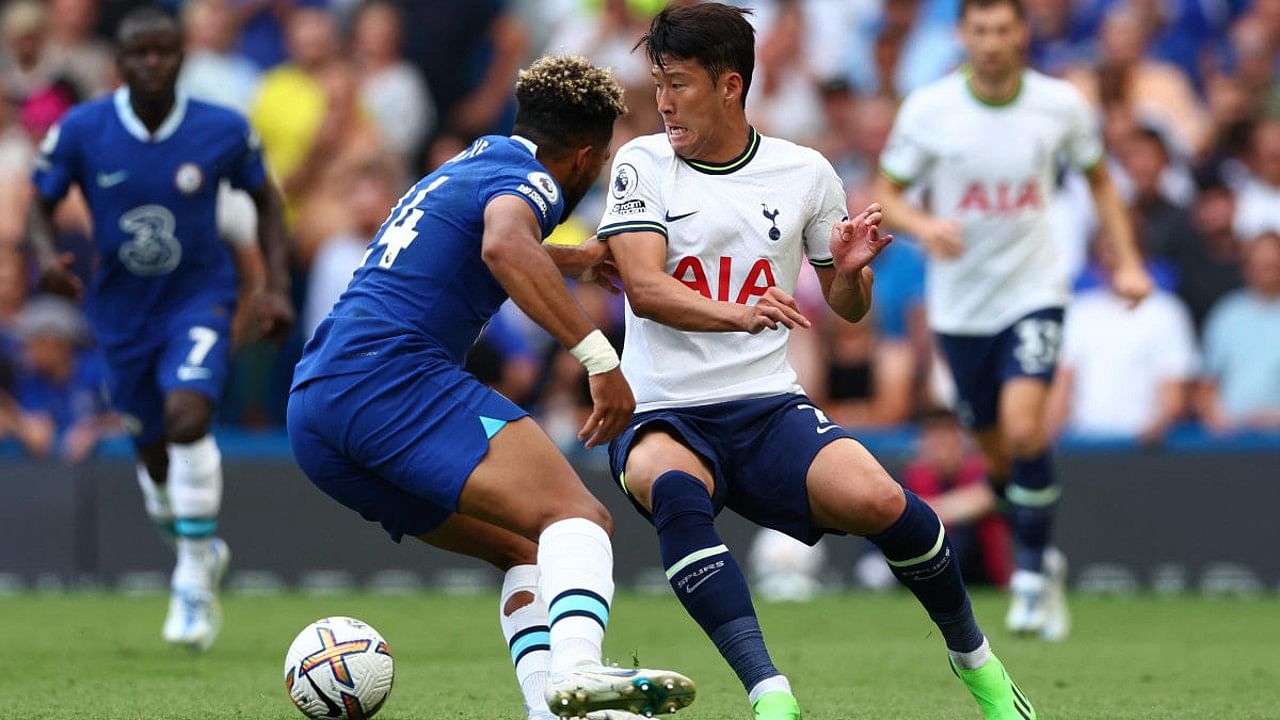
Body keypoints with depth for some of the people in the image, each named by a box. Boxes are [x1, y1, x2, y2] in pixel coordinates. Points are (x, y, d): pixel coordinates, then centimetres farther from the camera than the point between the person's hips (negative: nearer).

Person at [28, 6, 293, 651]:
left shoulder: (224, 131, -10)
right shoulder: (80, 131, -11)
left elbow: (265, 198, 6)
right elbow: (42, 204, 1)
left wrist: (277, 287, -2)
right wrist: (46, 255, -20)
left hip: (199, 297, -2)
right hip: (123, 310, 2)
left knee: (187, 416, -25)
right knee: (154, 454, 8)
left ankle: (194, 580, -17)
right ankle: (201, 552, 38)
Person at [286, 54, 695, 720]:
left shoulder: (469, 164, 29)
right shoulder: (531, 181, -1)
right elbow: (505, 247, -27)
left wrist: (578, 259, 69)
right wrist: (597, 355, -31)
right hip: (393, 375, -10)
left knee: (523, 550, 14)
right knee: (578, 517, -21)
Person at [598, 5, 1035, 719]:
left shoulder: (805, 172, 7)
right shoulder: (644, 164, 2)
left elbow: (849, 308, 16)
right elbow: (644, 288, -14)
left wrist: (851, 268, -8)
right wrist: (741, 314, -32)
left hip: (769, 406, 1)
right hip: (663, 416, -1)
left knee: (875, 500, -26)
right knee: (674, 489, -37)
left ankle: (973, 654, 2)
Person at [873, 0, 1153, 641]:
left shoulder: (1060, 105, -5)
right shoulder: (927, 110, -8)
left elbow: (1098, 179, 12)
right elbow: (885, 193, -1)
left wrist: (1127, 262, 3)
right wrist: (922, 225, -23)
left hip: (1033, 292, -1)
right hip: (960, 303, 1)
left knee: (1023, 426, -22)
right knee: (997, 454, 9)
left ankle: (1031, 576, -9)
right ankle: (1043, 562, 34)